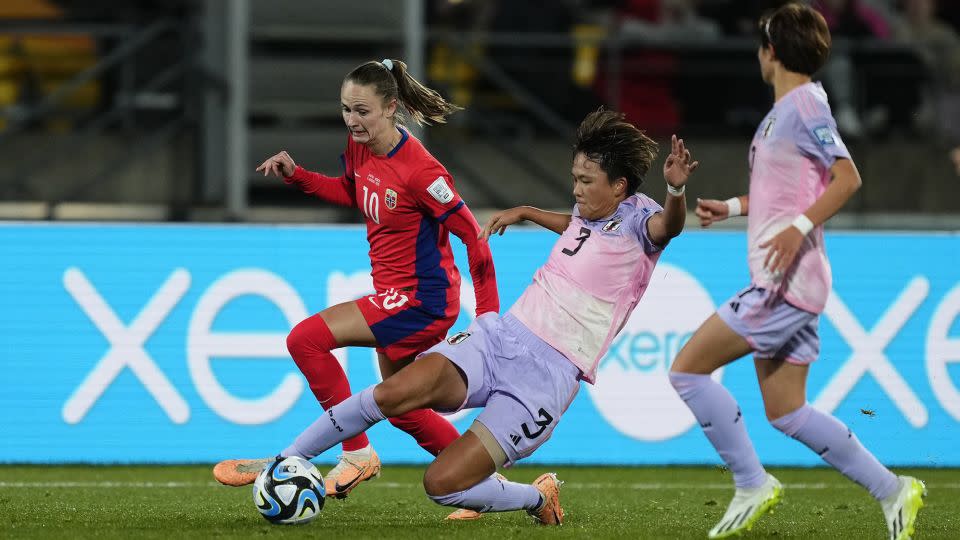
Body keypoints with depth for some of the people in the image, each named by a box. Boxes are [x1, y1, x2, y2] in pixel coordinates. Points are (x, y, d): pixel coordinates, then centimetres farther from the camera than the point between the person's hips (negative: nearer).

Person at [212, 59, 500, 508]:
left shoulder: (418, 171, -24)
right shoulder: (359, 148, -1)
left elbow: (473, 236, -18)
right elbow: (351, 193, 22)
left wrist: (488, 315, -15)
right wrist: (297, 176, 5)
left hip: (422, 299, -9)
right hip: (396, 296, 9)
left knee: (306, 338, -20)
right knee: (401, 411, 20)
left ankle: (356, 454, -10)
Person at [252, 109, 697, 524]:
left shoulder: (635, 218, -6)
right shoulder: (588, 213, 15)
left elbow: (666, 226, -33)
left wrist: (675, 190, -53)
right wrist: (524, 213, 40)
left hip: (547, 376, -6)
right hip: (498, 336, 6)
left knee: (442, 484, -15)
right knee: (395, 392, -22)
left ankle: (538, 498, 14)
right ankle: (281, 464, -12)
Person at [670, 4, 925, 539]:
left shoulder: (805, 103, -11)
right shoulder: (785, 109, 18)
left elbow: (847, 178, -19)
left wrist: (799, 228, -29)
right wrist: (731, 207, 22)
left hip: (787, 282, -10)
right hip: (782, 282, 10)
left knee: (688, 369, -9)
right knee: (785, 411, 10)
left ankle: (753, 484, -3)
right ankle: (892, 489, 11)